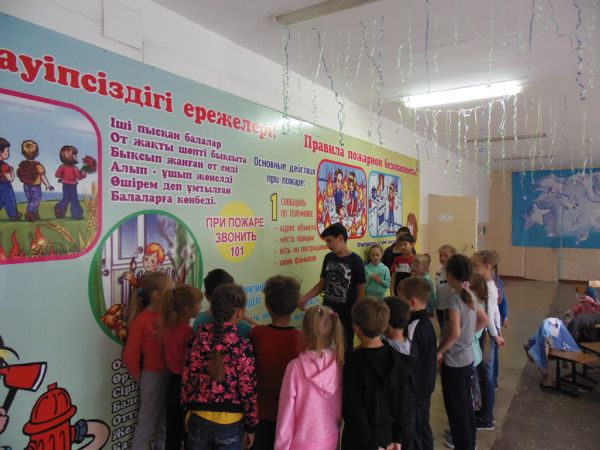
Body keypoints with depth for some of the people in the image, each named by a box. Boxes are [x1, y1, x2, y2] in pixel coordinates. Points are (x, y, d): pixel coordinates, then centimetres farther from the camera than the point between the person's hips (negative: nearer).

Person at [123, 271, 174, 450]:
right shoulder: (141, 321, -18)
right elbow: (130, 356, -11)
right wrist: (140, 377, 0)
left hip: (171, 374, 5)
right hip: (153, 376, -5)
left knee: (164, 420, 23)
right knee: (147, 420, 12)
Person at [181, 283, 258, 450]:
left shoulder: (197, 339, -8)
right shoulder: (242, 347, -18)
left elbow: (187, 379, 1)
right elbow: (248, 391, -12)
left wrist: (188, 409, 15)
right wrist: (251, 427, 1)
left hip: (199, 419, 3)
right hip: (230, 424, -3)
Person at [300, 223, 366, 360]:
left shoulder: (355, 261, -11)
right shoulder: (328, 258, 3)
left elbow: (361, 291, -8)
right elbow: (322, 283, 10)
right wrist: (305, 298, 0)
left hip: (347, 315, -4)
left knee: (345, 349, 10)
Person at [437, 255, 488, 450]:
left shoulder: (454, 298, -22)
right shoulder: (470, 296, 2)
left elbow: (454, 333, -29)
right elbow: (484, 320, 16)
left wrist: (439, 351, -16)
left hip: (453, 362, -8)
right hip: (467, 359, 8)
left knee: (456, 408, 7)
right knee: (466, 405, 21)